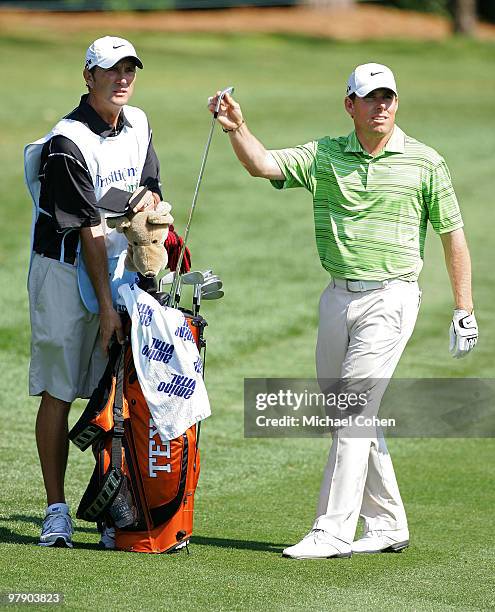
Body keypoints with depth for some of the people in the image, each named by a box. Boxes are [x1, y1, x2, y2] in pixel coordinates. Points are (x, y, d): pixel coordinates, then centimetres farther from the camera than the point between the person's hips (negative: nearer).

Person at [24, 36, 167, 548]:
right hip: (65, 271, -6)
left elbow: (151, 187, 17)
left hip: (121, 271, 6)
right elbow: (88, 229, -19)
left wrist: (147, 199, -8)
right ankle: (56, 510, 1)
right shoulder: (67, 142, -17)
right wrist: (105, 306, -20)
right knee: (58, 391, -3)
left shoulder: (138, 124, 6)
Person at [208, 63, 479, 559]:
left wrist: (464, 311, 2)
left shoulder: (425, 163, -1)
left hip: (391, 298, -5)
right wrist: (236, 128, -24)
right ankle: (387, 526, 22)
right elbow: (263, 164, -5)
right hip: (337, 296, 5)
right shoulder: (324, 156, 6)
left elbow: (453, 237, 3)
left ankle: (333, 531, -12)